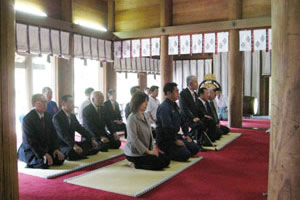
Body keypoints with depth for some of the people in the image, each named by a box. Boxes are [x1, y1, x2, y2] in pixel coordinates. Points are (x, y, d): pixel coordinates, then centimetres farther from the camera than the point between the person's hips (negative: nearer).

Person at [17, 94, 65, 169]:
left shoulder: (48, 116, 4)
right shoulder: (27, 119, -17)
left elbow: (53, 134, 7)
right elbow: (30, 140, -22)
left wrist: (56, 149, -8)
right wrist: (43, 154, -28)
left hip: (46, 149, 7)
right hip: (29, 151, -7)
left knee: (60, 159, -12)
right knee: (44, 164, -29)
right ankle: (30, 165, 0)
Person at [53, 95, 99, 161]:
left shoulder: (72, 116, 13)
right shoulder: (57, 117, -14)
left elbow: (80, 128, 10)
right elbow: (63, 134, -27)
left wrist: (91, 139, -4)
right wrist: (74, 145, -40)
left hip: (72, 143, 8)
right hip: (61, 145, -8)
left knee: (94, 146, -1)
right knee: (72, 152, -39)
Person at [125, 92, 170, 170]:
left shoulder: (145, 117, 8)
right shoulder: (132, 118, -17)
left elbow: (150, 134, 11)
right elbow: (134, 139, -21)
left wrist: (153, 148, -2)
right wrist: (148, 151, -19)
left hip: (147, 149, 8)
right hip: (135, 153, -8)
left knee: (166, 160, 2)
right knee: (159, 164, -17)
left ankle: (139, 163, 6)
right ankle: (137, 164, -3)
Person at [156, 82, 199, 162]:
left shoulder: (174, 105, 12)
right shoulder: (164, 107, -19)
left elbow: (182, 121, 19)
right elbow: (167, 127, -26)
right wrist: (175, 141, -19)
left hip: (175, 135, 10)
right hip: (165, 140, -10)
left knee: (195, 148, 4)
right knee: (186, 154, -21)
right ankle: (164, 154, -4)